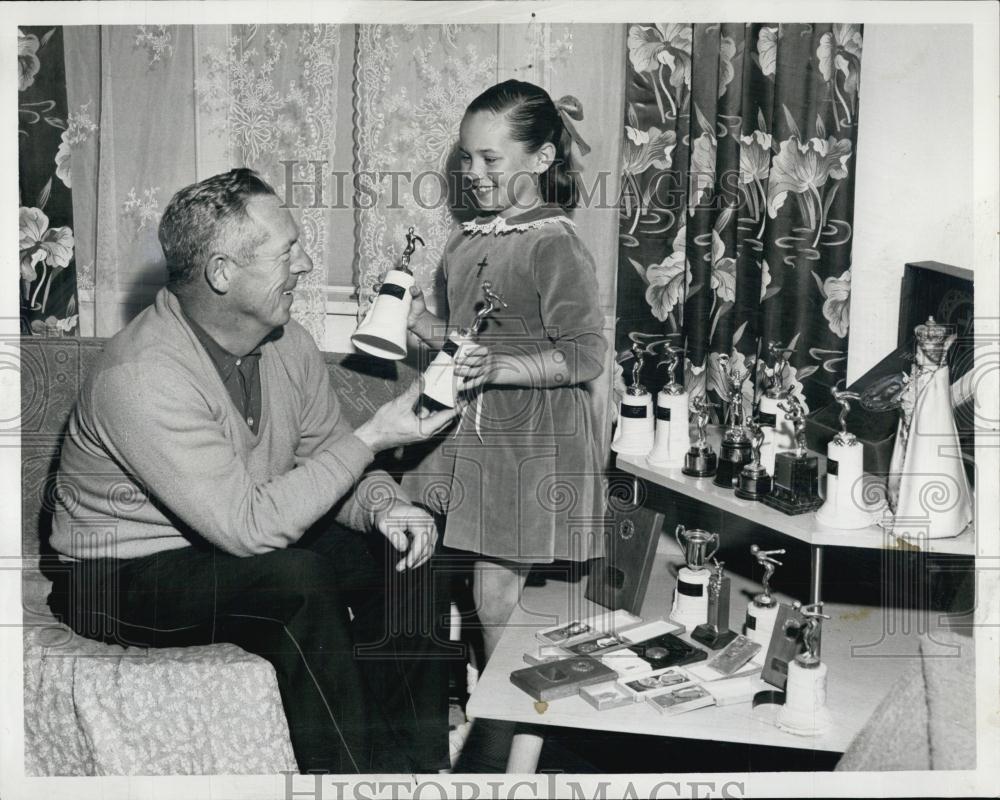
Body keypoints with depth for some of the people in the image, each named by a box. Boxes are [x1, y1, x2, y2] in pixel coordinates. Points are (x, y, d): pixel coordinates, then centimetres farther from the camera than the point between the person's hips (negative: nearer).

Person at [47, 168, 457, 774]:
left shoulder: (287, 342, -4)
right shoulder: (142, 377, -29)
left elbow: (327, 465, 5)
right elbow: (251, 527, -33)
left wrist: (382, 504, -18)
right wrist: (371, 438, -29)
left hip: (245, 545, 8)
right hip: (127, 576, -7)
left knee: (401, 549, -7)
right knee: (298, 581, -33)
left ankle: (417, 767, 0)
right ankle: (355, 773, -15)